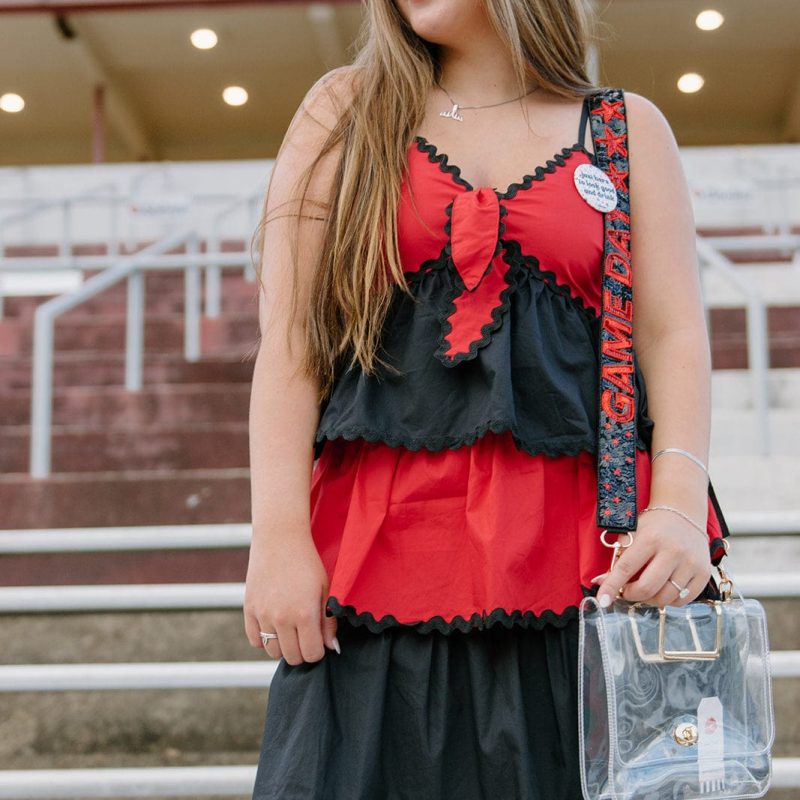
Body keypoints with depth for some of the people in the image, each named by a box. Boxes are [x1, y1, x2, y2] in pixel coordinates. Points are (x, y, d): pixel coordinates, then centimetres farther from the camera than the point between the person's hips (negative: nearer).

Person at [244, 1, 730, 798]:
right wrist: (279, 536, -8)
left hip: (587, 554, 0)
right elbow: (288, 339, 3)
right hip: (383, 546, 0)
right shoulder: (344, 111, 13)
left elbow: (674, 337, 4)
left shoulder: (628, 128, 13)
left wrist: (680, 508, -14)